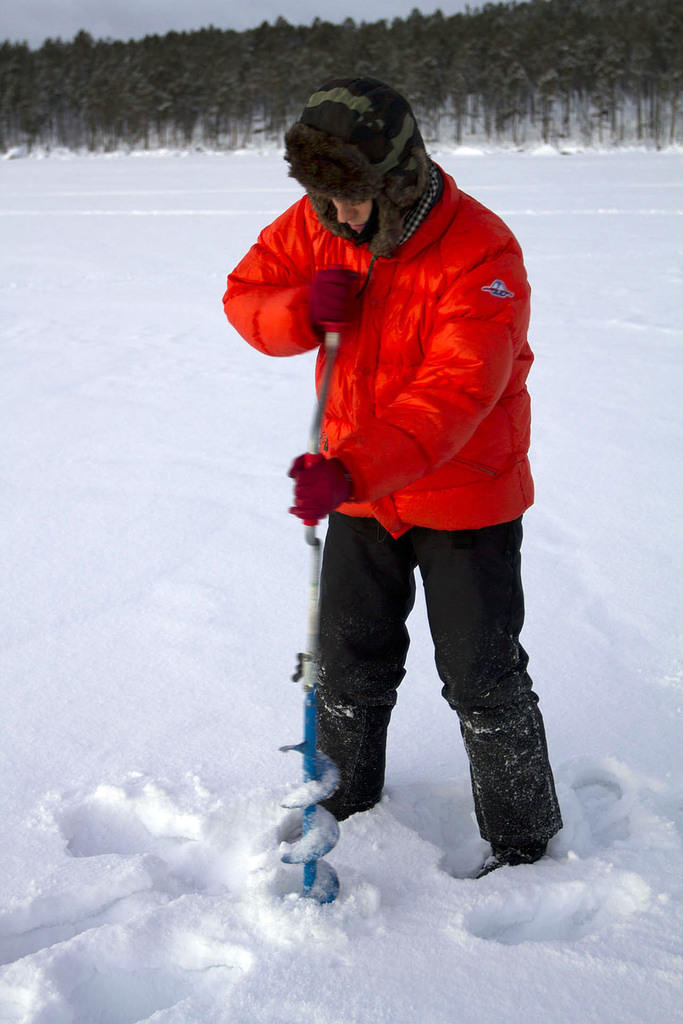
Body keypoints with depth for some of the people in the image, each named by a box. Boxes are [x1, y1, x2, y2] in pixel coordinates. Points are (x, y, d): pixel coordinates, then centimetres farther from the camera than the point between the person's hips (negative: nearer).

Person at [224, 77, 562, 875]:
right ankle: (344, 795, 41)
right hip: (360, 486, 5)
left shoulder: (480, 252, -27)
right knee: (350, 659, 18)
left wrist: (353, 469, -46)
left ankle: (523, 838, 23)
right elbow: (245, 294, 1)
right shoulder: (314, 223, -8)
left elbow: (456, 392, -35)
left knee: (482, 678, 3)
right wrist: (302, 308, -23)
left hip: (465, 497, -5)